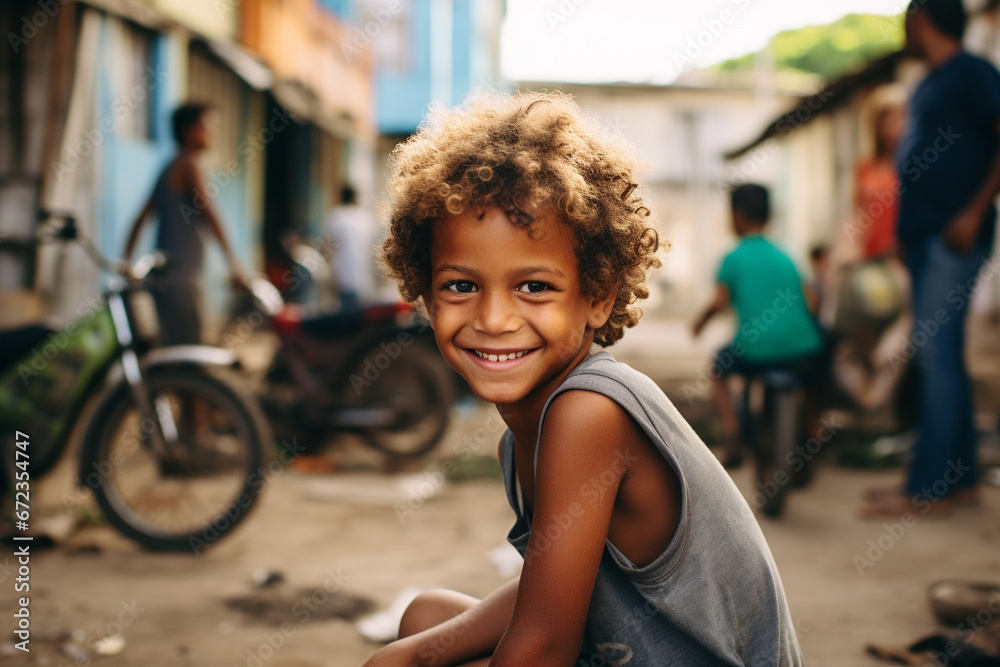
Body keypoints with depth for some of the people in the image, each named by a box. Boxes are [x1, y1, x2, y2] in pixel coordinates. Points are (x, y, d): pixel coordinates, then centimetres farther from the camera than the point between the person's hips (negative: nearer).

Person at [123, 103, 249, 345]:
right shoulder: (188, 167, -7)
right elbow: (208, 214, -16)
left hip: (163, 276, 9)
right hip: (181, 276, -9)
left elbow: (140, 220, 21)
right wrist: (234, 263, -20)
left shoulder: (168, 170, 21)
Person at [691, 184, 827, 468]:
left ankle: (732, 441, 14)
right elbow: (811, 301, 13)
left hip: (756, 353, -4)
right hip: (803, 349, 4)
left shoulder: (734, 258, 2)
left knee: (719, 367, 26)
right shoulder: (784, 256, 16)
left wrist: (701, 320, 12)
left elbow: (720, 302, -7)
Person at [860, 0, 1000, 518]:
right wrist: (904, 232, 20)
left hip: (954, 236, -9)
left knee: (934, 349, -11)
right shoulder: (926, 86, 20)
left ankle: (927, 489, -10)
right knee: (942, 354, 9)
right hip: (923, 236, 9)